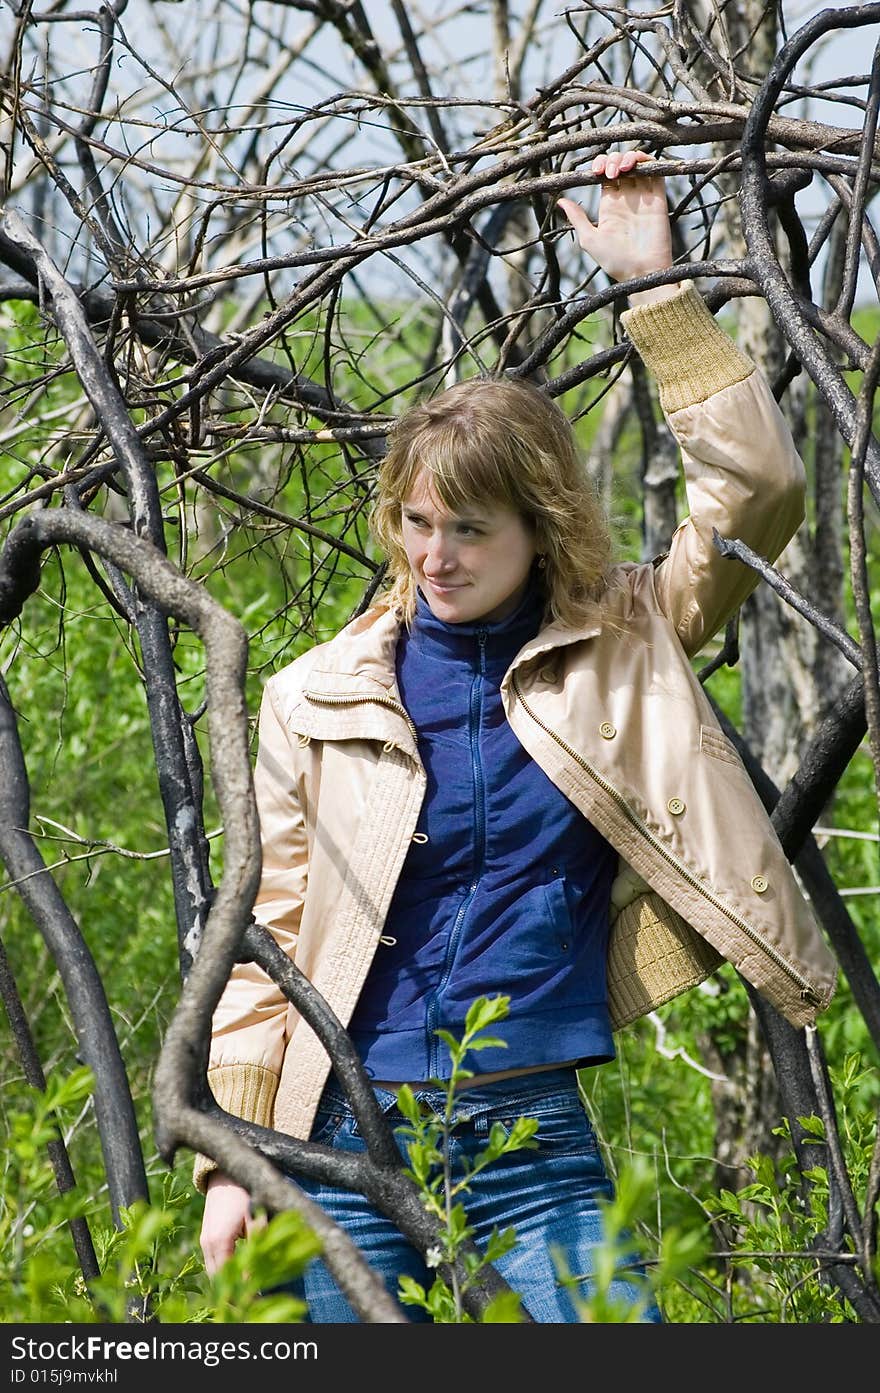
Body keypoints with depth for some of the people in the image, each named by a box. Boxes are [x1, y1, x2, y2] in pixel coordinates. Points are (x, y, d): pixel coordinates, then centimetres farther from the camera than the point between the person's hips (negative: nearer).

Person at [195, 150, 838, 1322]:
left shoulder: (622, 649, 4)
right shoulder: (317, 698, 4)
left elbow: (757, 489, -4)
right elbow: (267, 939, 6)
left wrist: (657, 289, -8)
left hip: (537, 1136, 0)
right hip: (355, 1134, 1)